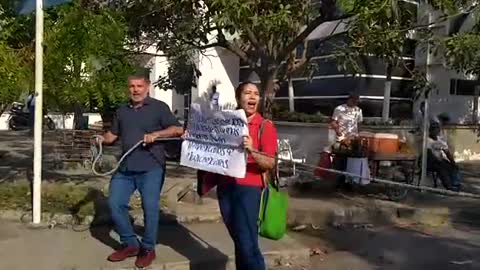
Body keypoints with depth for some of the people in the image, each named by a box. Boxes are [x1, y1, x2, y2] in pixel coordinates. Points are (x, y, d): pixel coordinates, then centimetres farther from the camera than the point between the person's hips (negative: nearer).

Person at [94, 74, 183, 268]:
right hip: (125, 167, 6)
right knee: (115, 204, 3)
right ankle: (130, 244, 20)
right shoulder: (122, 111, 16)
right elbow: (113, 134, 22)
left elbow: (178, 129, -7)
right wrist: (103, 139, 1)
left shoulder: (159, 107, -1)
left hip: (151, 167, -5)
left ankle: (148, 249, 14)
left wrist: (156, 134, -21)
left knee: (150, 207, -3)